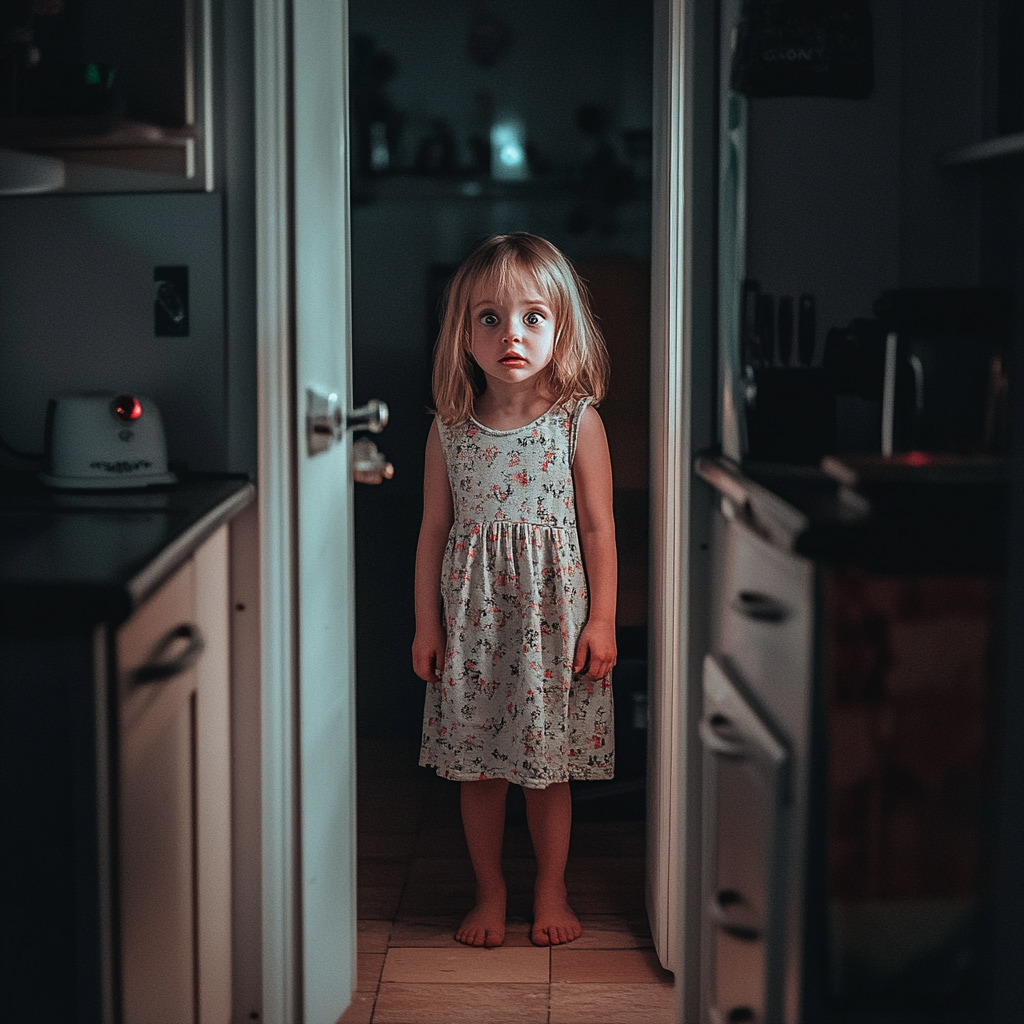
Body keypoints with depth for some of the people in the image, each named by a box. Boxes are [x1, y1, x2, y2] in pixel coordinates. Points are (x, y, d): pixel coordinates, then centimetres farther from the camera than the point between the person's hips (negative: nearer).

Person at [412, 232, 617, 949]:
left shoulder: (579, 421, -6)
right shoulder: (449, 430, -1)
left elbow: (599, 526, -2)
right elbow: (434, 530, 5)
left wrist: (602, 620, -4)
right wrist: (426, 623, 4)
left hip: (552, 615, -2)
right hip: (473, 619, 2)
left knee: (548, 764, 8)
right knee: (476, 765, 10)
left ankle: (551, 889, 27)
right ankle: (490, 890, 27)